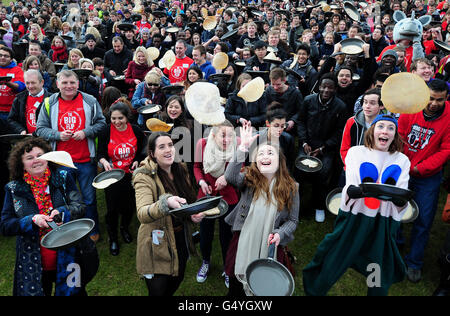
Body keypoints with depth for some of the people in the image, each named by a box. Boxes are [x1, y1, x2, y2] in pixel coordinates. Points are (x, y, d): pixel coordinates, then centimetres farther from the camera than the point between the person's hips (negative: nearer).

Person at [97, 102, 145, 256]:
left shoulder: (136, 131, -5)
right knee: (112, 208, 2)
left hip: (130, 175, 2)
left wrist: (136, 161, -12)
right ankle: (113, 239, 25)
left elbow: (142, 151, 7)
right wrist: (104, 161, -28)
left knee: (130, 206, 14)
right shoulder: (106, 132, -10)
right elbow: (100, 153, -7)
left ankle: (125, 228, 45)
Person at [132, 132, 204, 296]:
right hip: (157, 244, -6)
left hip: (181, 238, 7)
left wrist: (194, 214, -4)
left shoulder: (180, 170, 2)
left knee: (177, 280, 24)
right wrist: (166, 203, -52)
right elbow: (142, 214, -34)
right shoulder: (145, 177, -20)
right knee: (158, 290, 6)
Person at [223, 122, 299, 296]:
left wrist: (280, 234, -18)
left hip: (269, 248, 0)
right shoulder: (249, 179, -4)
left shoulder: (290, 187, -1)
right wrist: (243, 147, -32)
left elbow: (293, 220, 2)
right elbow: (230, 177, -26)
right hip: (242, 244, 0)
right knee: (235, 288, 15)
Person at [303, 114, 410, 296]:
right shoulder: (356, 152, 1)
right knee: (329, 269, 3)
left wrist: (399, 198, -29)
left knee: (381, 283, 10)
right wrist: (365, 190, -34)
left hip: (384, 225, 2)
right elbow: (349, 190, -11)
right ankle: (313, 291, 27)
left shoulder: (402, 160, 7)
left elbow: (402, 203, -5)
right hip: (353, 219, -2)